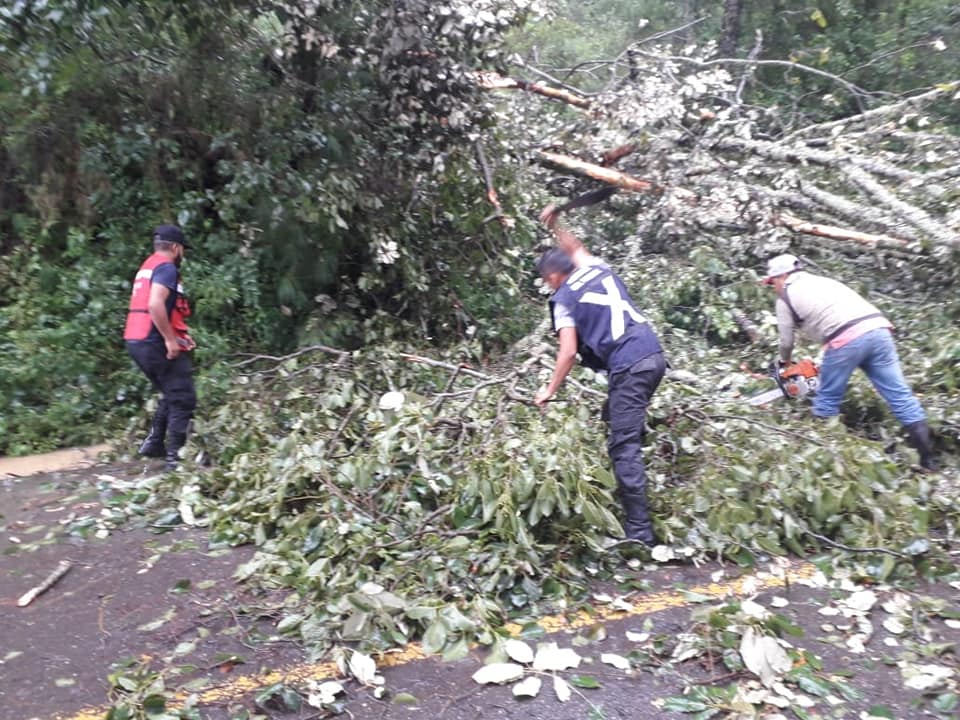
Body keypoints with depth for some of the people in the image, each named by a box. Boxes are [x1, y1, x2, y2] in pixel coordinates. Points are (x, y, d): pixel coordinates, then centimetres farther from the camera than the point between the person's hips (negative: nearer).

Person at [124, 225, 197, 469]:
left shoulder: (147, 266, 21)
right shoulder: (166, 267, -10)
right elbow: (155, 305, -25)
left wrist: (179, 335, 19)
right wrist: (170, 339, -22)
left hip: (138, 341, 10)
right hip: (155, 343, -10)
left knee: (171, 395, 21)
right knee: (184, 399, -4)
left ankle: (153, 443, 21)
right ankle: (175, 455, -5)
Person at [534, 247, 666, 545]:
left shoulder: (564, 298, 1)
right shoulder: (600, 269, 18)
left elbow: (569, 352, -6)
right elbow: (579, 251, 43)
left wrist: (550, 391, 5)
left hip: (629, 366, -8)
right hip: (654, 355, 8)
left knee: (624, 448, -6)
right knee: (623, 427, 23)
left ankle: (640, 533, -6)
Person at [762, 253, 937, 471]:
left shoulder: (785, 298, 15)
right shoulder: (823, 281, 34)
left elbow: (786, 341, 21)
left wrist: (785, 362, 43)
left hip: (846, 340, -6)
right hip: (878, 329, 6)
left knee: (827, 400, 12)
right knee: (900, 395, 6)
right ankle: (928, 459, 6)